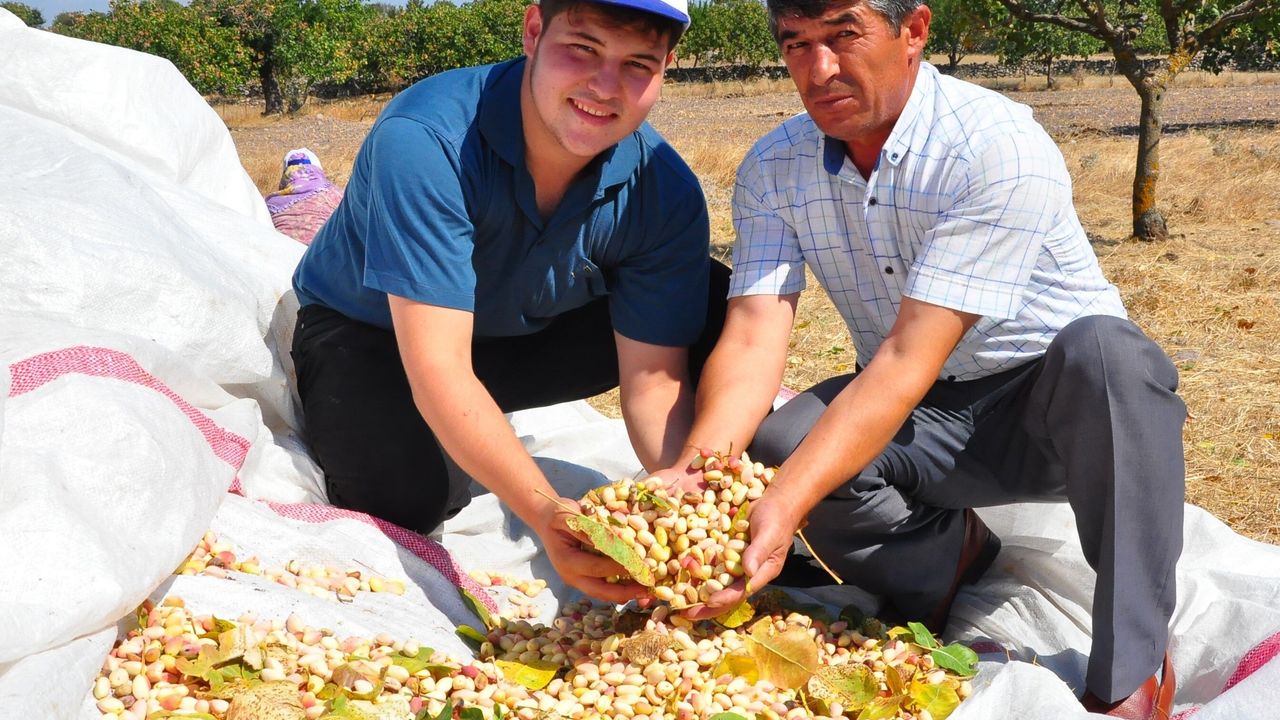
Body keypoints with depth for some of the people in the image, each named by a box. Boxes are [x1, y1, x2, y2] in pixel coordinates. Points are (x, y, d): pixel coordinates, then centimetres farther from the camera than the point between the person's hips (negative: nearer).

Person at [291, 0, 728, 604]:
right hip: (368, 331, -3)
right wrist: (545, 512, -53)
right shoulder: (425, 140, -36)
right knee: (406, 499, -32)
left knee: (718, 305, -15)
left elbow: (653, 379, -20)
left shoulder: (665, 191, -21)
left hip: (527, 336, 4)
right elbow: (437, 365, -40)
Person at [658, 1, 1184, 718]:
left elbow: (911, 356, -32)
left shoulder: (1002, 148, -25)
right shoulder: (773, 169, -7)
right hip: (921, 421, 4)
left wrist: (787, 505, -42)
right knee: (772, 441, -25)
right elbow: (754, 336, -18)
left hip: (1057, 401, -4)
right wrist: (695, 468, -39)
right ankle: (948, 550, 1)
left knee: (1101, 350, -37)